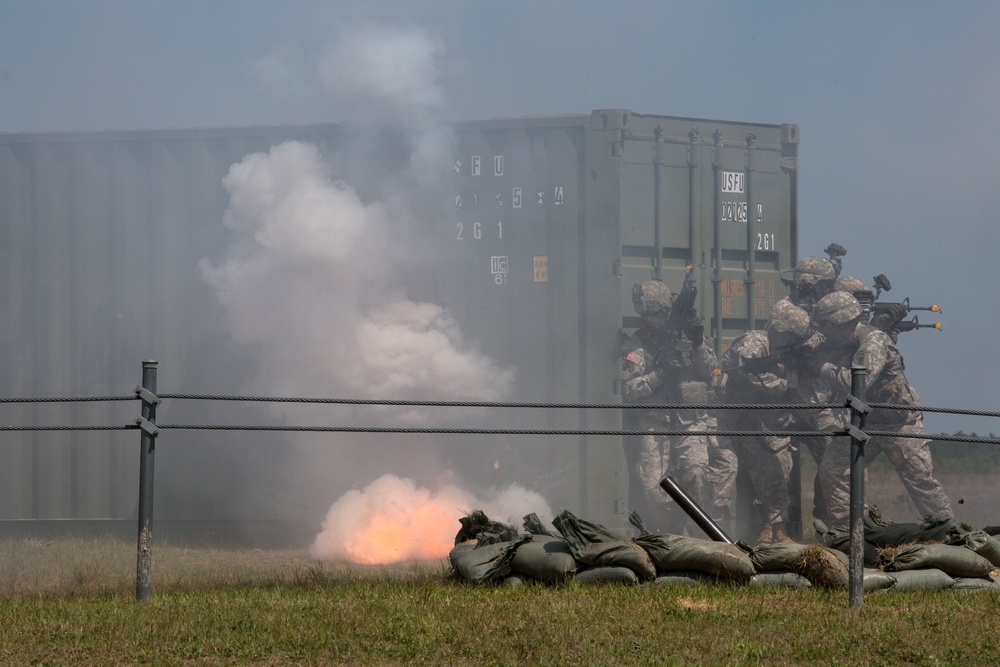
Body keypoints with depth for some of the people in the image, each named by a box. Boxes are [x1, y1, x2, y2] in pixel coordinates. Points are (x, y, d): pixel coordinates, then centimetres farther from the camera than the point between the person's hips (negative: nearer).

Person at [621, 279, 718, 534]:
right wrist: (659, 374, -13)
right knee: (654, 490, -7)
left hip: (690, 423, 0)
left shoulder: (685, 334, 11)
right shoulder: (634, 346, 7)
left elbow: (711, 372, 6)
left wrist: (698, 345, -9)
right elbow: (628, 390, -2)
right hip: (654, 425, 0)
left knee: (695, 475, -22)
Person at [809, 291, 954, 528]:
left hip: (901, 422, -8)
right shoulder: (837, 345, 2)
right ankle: (840, 528, 5)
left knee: (921, 480, -7)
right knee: (832, 468, -3)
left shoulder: (874, 342, -24)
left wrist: (827, 369, -24)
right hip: (866, 423, 8)